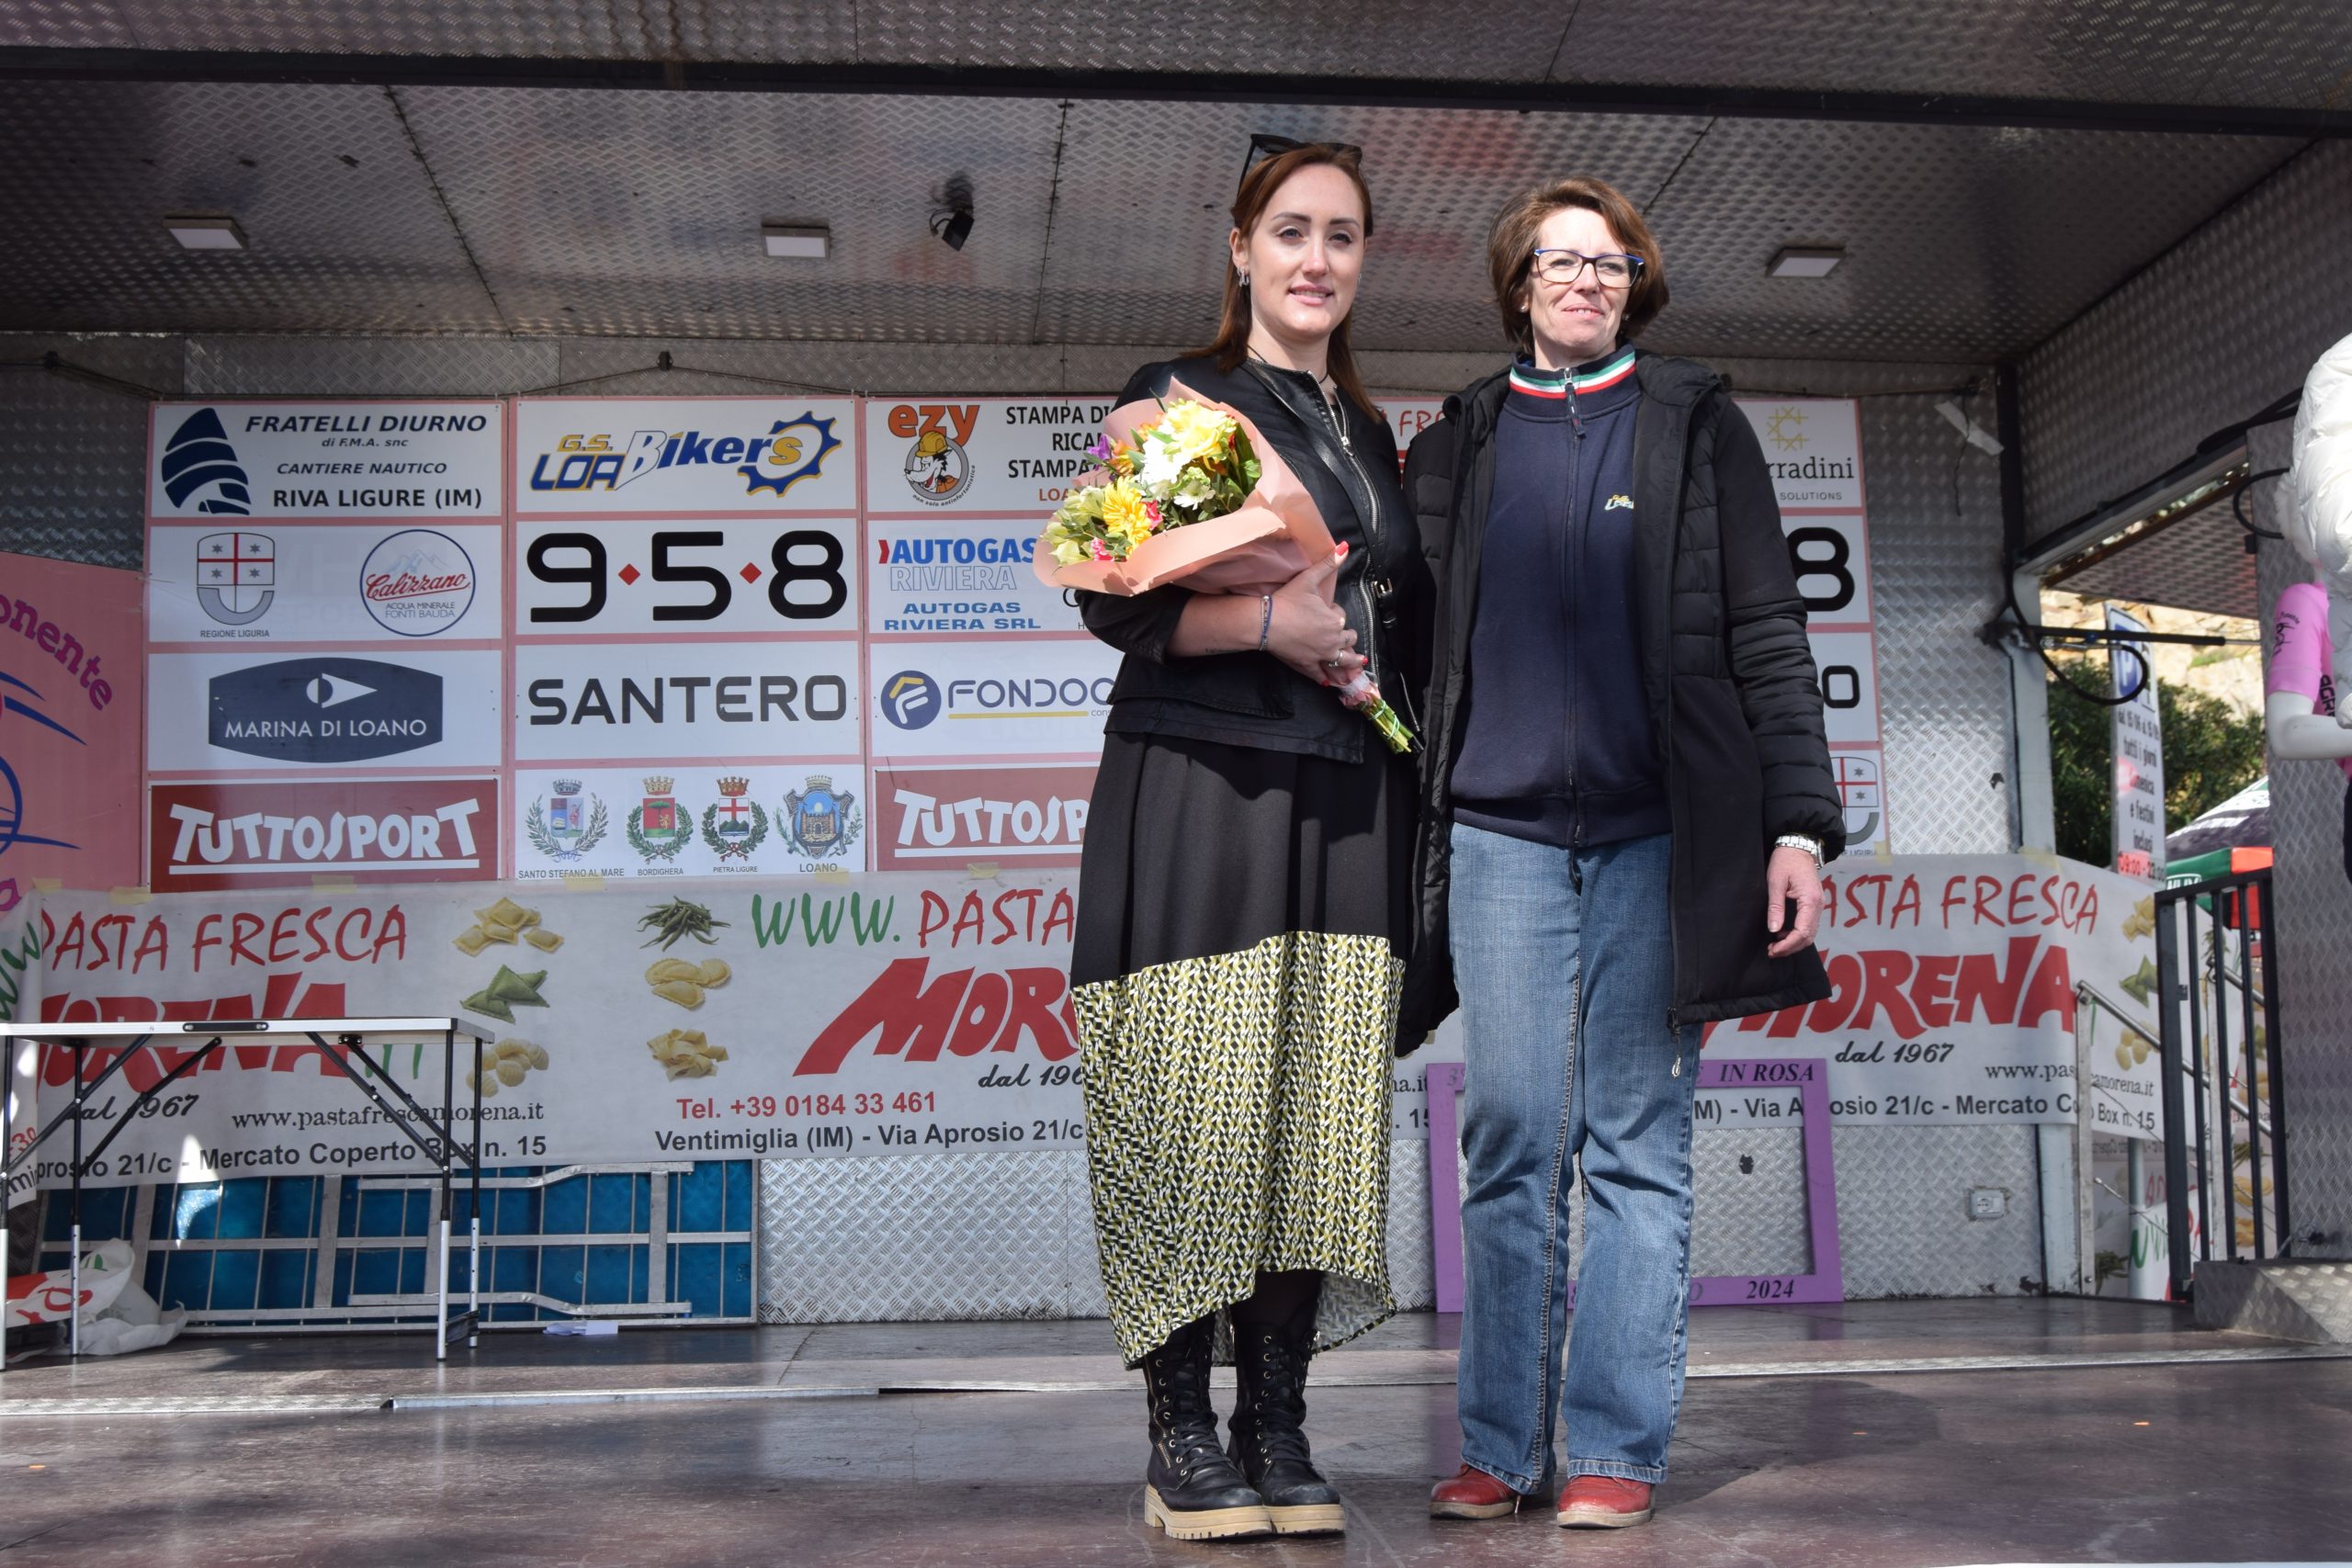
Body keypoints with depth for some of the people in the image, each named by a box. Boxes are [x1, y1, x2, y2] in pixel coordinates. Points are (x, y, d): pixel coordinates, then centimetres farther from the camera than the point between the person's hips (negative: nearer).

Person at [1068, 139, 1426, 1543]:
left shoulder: (1373, 435, 22)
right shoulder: (1176, 399, 5)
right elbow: (1115, 599, -5)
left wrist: (1369, 658, 8)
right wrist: (1269, 621, -17)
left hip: (1347, 807, 5)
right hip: (1199, 788, -5)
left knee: (1317, 1106, 1)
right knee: (1196, 1100, -7)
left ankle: (1280, 1430, 7)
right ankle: (1184, 1438, 0)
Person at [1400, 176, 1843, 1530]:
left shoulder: (1697, 428, 9)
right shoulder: (1458, 446, 15)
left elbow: (1767, 635, 4)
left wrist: (1799, 824, -4)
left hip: (1659, 831, -1)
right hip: (1501, 825, 2)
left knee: (1639, 1146, 0)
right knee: (1510, 1142, 0)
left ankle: (1616, 1449, 5)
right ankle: (1502, 1446, 7)